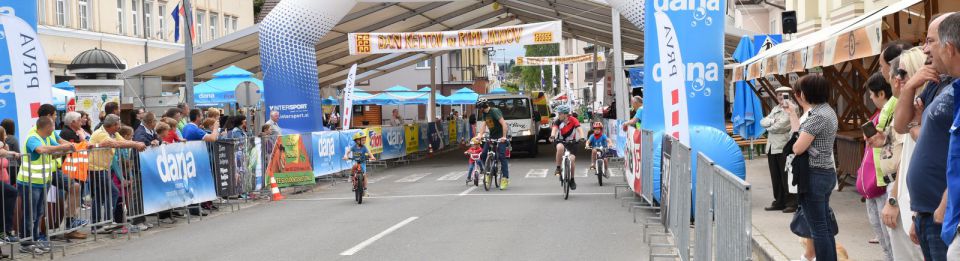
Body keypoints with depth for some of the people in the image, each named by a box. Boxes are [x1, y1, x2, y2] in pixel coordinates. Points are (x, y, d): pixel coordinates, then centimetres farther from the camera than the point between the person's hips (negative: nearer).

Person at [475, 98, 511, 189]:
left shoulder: (495, 111, -16)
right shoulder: (484, 114, 8)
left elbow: (503, 124, -23)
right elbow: (483, 125, 1)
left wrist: (504, 137, -30)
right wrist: (479, 135, -16)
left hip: (500, 137, -8)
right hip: (491, 136, 8)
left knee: (501, 156, -16)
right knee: (483, 155, -2)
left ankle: (505, 178, -16)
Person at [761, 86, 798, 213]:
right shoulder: (775, 109, 19)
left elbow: (781, 126, -16)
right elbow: (763, 122, 8)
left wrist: (769, 127, 2)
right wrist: (773, 120, -11)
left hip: (784, 149, -7)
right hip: (772, 148, 7)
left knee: (786, 178, -2)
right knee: (775, 178, 11)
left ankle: (792, 203, 5)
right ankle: (779, 202, 20)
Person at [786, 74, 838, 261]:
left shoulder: (817, 116, -19)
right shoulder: (826, 110, 11)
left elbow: (798, 148, -18)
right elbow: (802, 135, 13)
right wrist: (793, 113, 18)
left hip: (814, 176, -10)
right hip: (826, 173, 10)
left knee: (818, 229, -4)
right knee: (825, 227, 16)